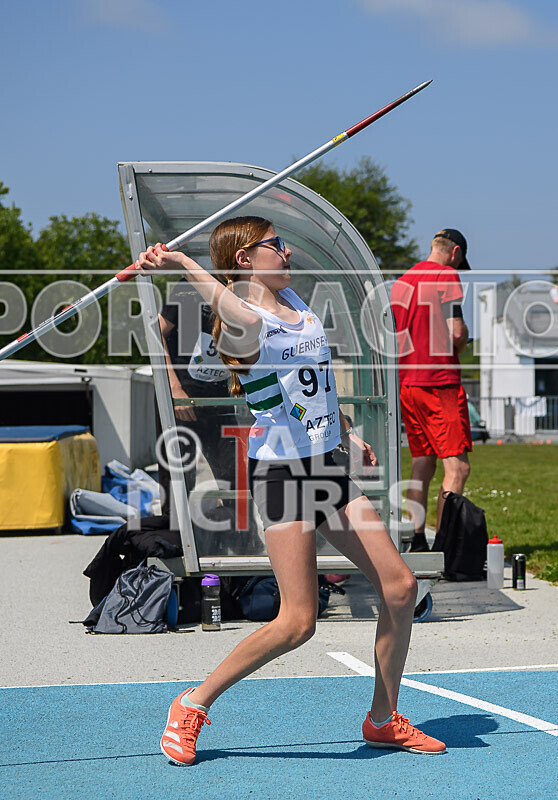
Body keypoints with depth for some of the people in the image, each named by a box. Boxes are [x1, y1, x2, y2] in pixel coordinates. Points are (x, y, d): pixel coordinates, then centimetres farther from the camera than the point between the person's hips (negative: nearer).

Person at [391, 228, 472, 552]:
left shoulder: (402, 281, 16)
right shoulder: (447, 276, -6)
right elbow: (456, 331, -16)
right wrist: (461, 343, 5)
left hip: (406, 382, 8)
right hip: (440, 381, -8)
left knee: (422, 465, 14)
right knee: (457, 467, -6)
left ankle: (417, 542, 13)